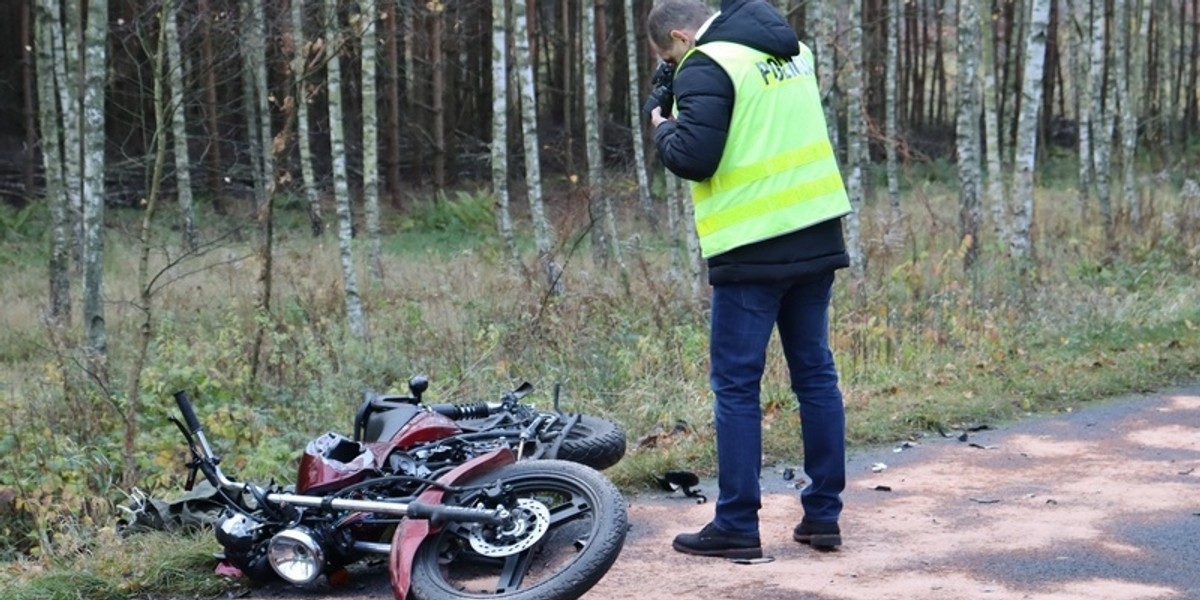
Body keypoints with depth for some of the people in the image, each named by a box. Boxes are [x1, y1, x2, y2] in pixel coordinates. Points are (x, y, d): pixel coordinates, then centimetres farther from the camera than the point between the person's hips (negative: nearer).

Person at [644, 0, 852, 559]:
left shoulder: (707, 66, -11)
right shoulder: (792, 50, 14)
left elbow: (693, 158, -18)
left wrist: (663, 126, 2)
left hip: (753, 250, -7)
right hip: (818, 236, 8)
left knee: (736, 386, 0)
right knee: (816, 375, 11)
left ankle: (737, 526, 3)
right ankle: (823, 516, 15)